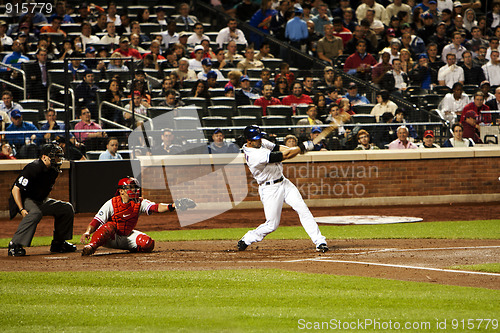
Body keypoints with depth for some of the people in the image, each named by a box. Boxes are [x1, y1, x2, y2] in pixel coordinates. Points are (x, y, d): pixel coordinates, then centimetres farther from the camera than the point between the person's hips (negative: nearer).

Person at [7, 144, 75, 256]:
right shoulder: (34, 169, -26)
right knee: (36, 213, -39)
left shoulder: (53, 170, 1)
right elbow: (16, 189, -26)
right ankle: (14, 245, -36)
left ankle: (58, 243, 11)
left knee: (67, 208, 2)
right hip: (23, 200, -9)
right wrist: (22, 210, -32)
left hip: (41, 201, 9)